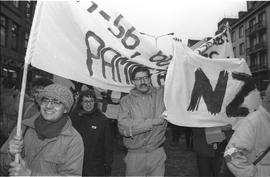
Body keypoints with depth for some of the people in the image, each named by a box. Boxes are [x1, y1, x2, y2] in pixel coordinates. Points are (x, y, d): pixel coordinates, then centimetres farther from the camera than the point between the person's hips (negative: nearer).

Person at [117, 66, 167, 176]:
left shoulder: (161, 93, 1)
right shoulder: (126, 101, -4)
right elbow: (123, 127, -16)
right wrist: (152, 122, -19)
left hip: (157, 154, 1)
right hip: (134, 155, -1)